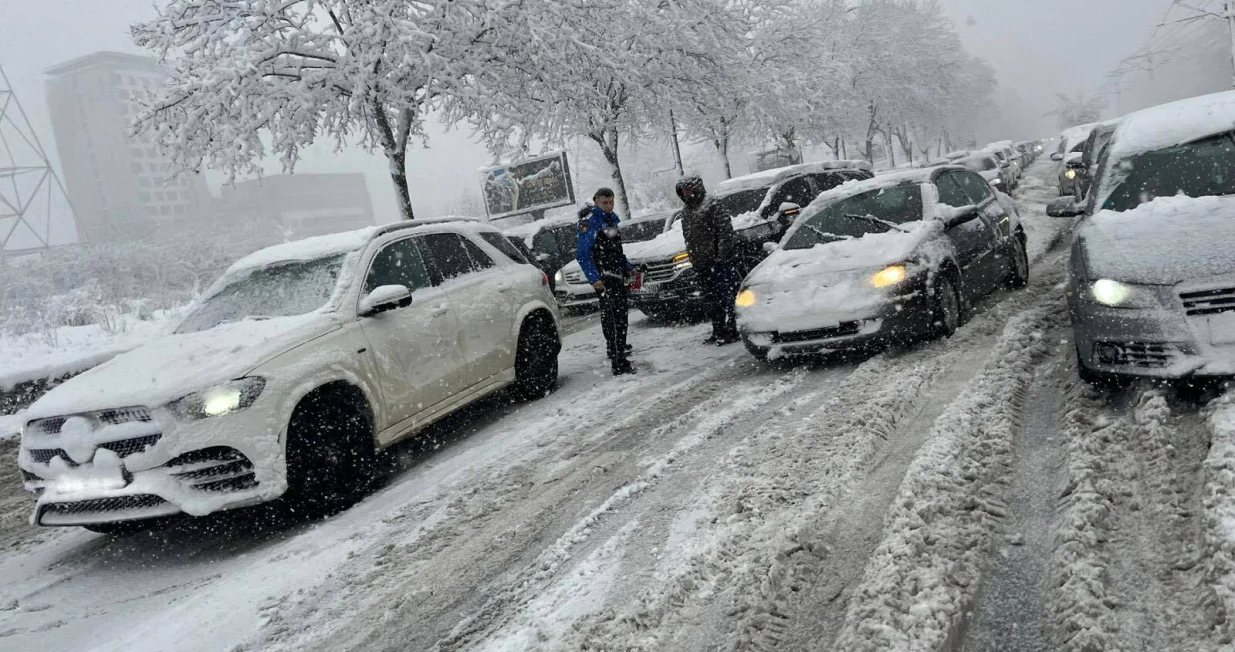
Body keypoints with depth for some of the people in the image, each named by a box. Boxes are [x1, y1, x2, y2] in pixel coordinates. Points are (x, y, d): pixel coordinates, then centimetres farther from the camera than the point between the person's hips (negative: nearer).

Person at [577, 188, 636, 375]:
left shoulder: (611, 220, 18)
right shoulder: (590, 222, -11)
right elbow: (583, 254, -18)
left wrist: (628, 268, 28)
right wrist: (594, 278, -26)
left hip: (618, 277, 9)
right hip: (604, 279, -9)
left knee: (621, 318, 19)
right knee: (613, 320, -14)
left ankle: (618, 349, 37)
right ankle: (619, 365, -16)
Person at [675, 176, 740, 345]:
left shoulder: (712, 205, -8)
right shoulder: (686, 211, 17)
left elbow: (726, 231, -13)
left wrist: (721, 255, -18)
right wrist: (693, 258, 12)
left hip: (721, 261, -8)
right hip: (702, 263, 8)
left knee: (728, 296, -6)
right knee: (713, 300, 13)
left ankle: (732, 331, -4)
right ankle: (718, 332, 20)